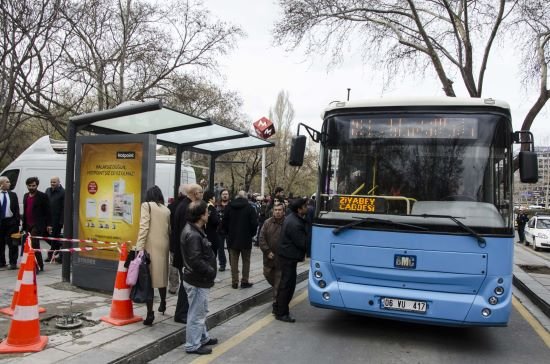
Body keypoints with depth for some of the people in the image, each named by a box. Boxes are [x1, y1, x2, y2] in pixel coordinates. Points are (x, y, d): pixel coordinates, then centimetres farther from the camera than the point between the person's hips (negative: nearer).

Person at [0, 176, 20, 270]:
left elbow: (17, 209, 4)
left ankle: (13, 263, 8)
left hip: (11, 222, 0)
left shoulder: (13, 195, 5)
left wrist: (17, 221, -4)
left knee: (12, 244, 1)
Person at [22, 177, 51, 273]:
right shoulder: (25, 196, 16)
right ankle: (40, 265, 22)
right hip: (28, 225, 7)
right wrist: (24, 224, 16)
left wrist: (48, 225, -10)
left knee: (34, 244, -13)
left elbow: (48, 211, -6)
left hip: (37, 225, -7)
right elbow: (25, 211, 20)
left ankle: (36, 267, -10)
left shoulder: (42, 196, -5)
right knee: (35, 246, 12)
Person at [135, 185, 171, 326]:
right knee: (161, 275, 21)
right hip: (163, 246, 5)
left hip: (151, 246, -5)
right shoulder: (166, 210, 11)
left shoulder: (147, 205, -2)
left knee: (148, 277, -4)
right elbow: (169, 230, 9)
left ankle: (150, 312, -7)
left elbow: (144, 227, -12)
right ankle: (163, 303, 37)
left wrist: (139, 248, -15)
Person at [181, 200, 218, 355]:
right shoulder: (193, 235, -25)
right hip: (197, 281, -11)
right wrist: (210, 271, -18)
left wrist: (210, 270, 8)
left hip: (199, 279, 11)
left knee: (201, 311, 23)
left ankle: (203, 338, 38)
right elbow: (195, 260, -29)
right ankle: (193, 345, 16)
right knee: (196, 314, 3)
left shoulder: (194, 230, 8)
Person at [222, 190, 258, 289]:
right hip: (246, 239, -2)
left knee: (234, 261, 9)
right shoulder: (250, 207, -9)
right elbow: (254, 223, -11)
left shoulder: (229, 206, 0)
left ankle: (234, 282, 12)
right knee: (246, 261, 10)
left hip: (232, 238, 2)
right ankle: (245, 281, 10)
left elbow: (224, 222, 2)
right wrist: (252, 233, 5)